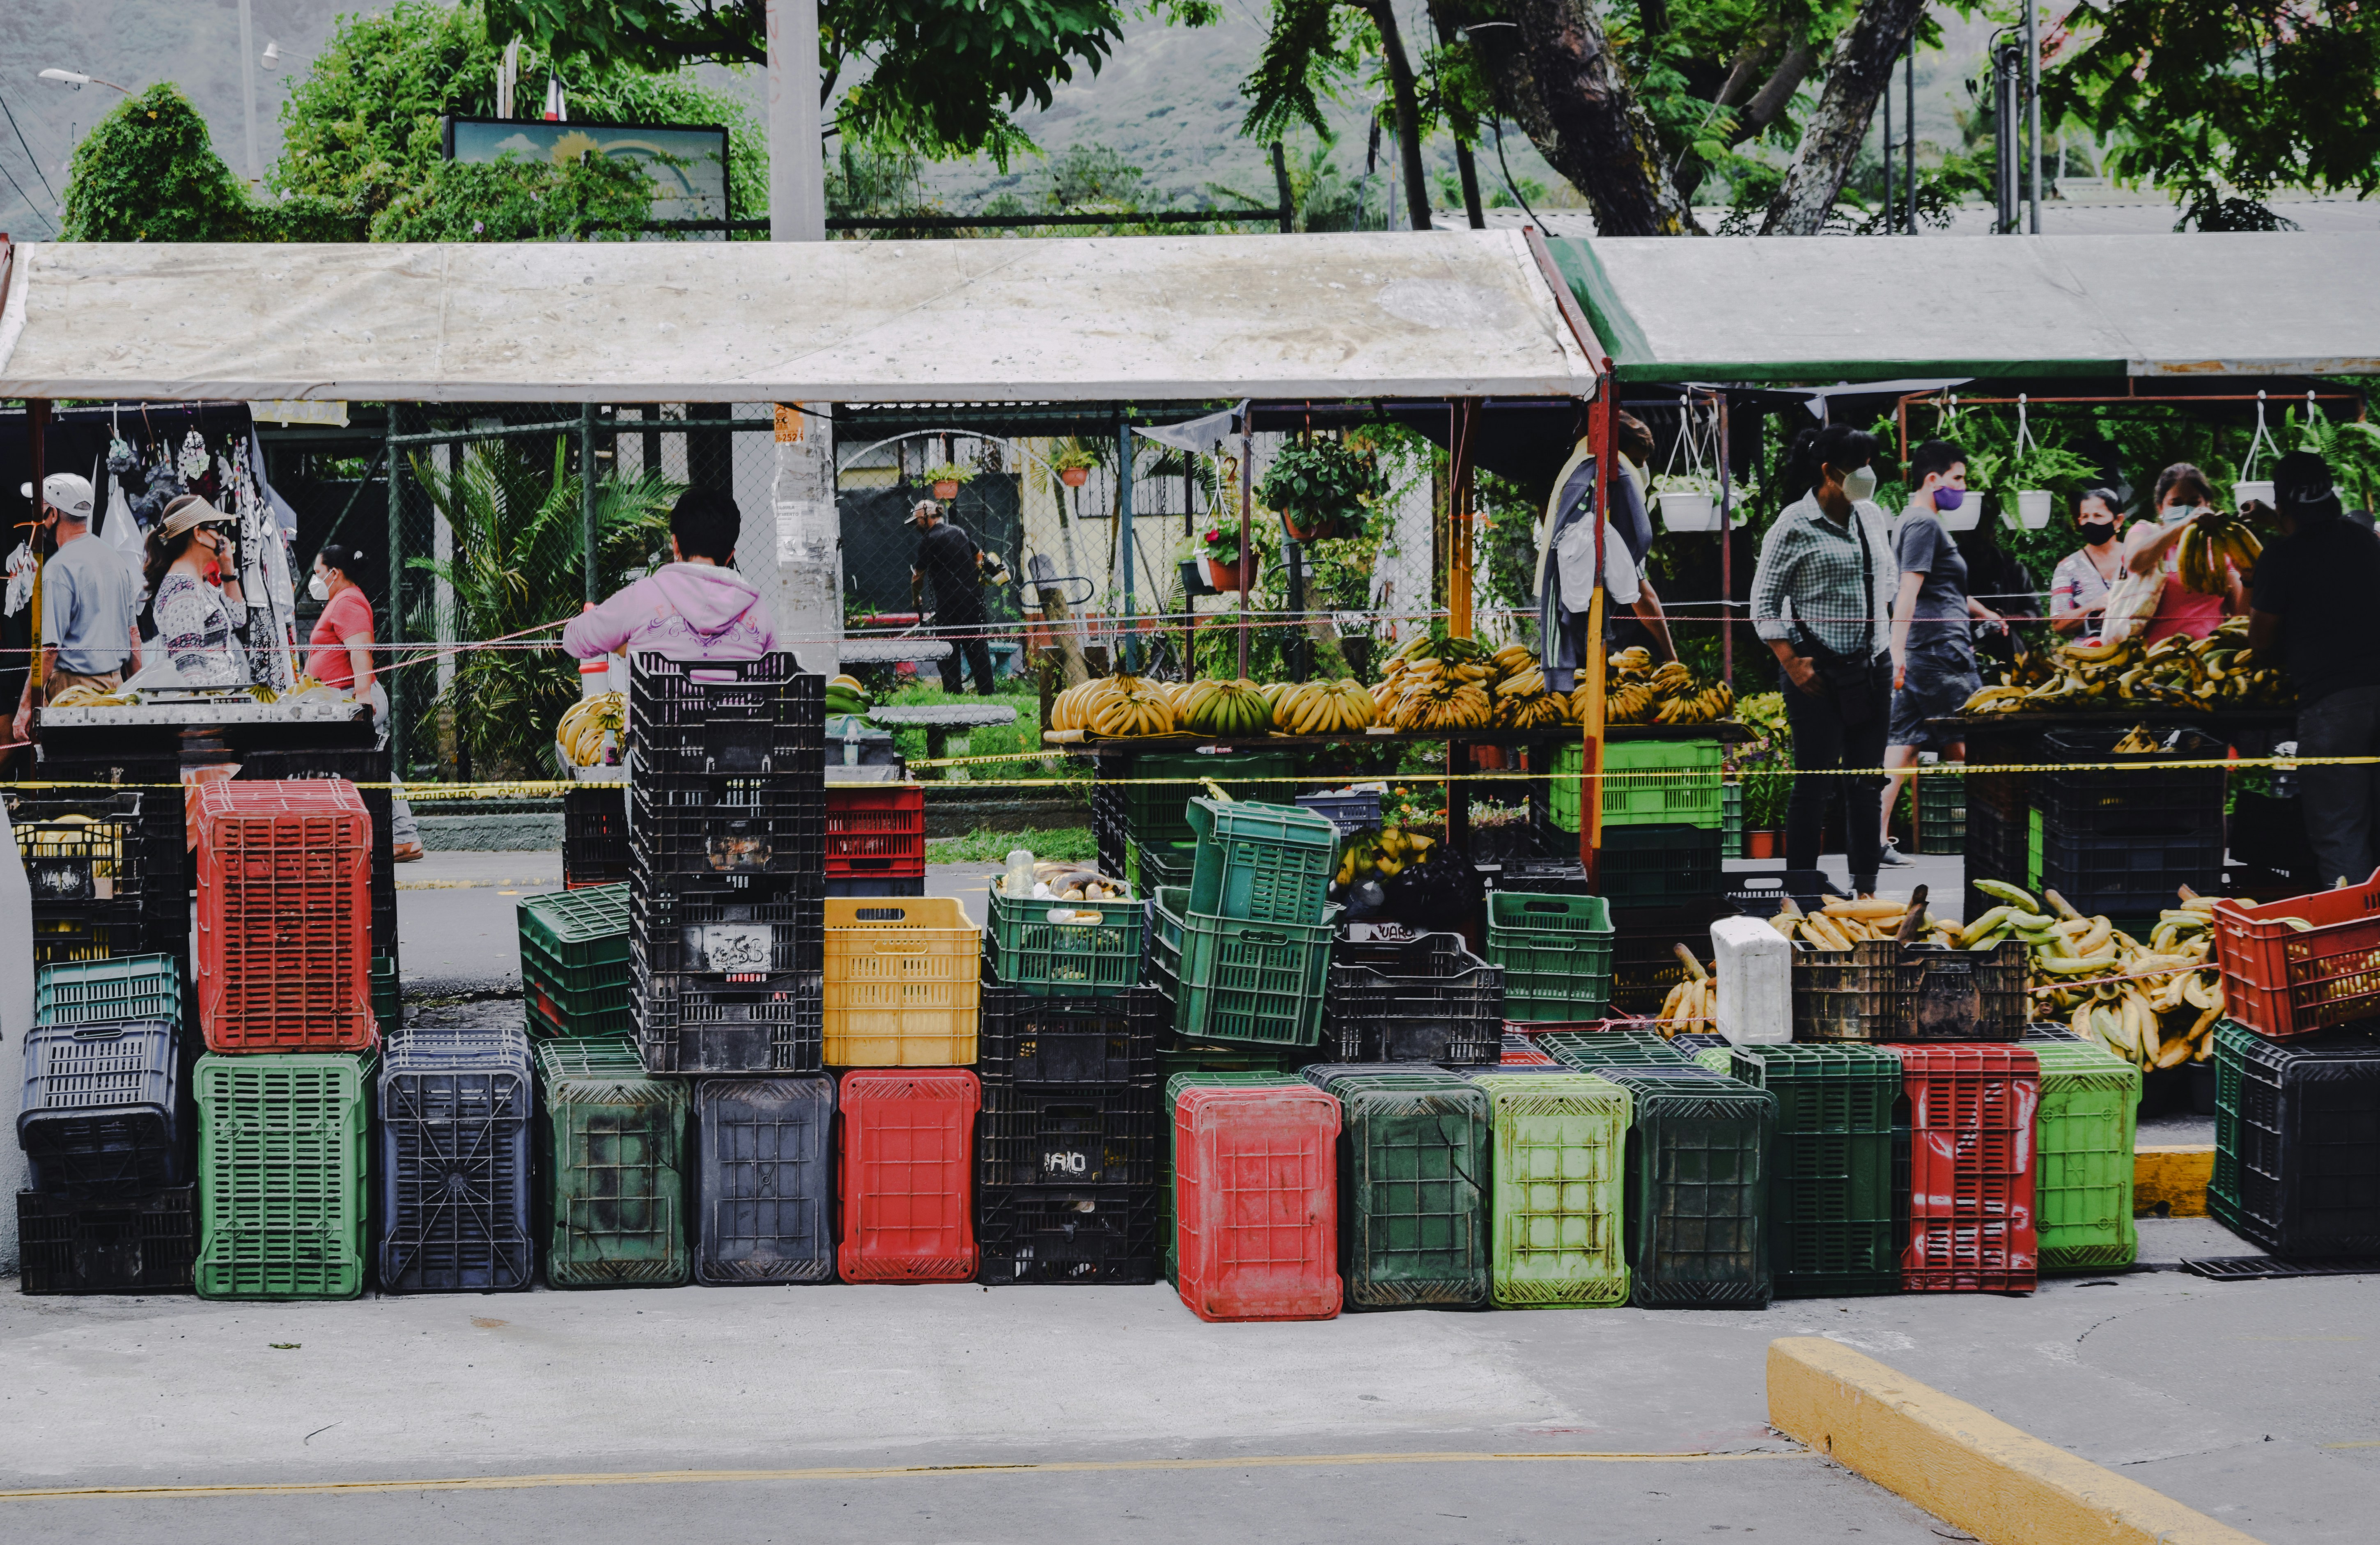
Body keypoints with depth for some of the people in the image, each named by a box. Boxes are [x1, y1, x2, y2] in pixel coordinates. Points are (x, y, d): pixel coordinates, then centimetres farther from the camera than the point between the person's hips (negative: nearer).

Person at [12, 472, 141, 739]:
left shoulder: (59, 568, -13)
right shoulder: (115, 558, 12)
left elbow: (48, 647, -18)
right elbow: (132, 631, 18)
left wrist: (26, 706, -16)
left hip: (75, 686, -8)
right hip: (115, 682, 8)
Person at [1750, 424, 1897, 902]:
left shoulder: (1872, 517, 9)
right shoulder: (1795, 525, -9)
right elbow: (1764, 601, -7)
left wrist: (1890, 651, 14)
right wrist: (1792, 663, -14)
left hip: (1871, 667, 6)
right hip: (1818, 673, -6)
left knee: (1867, 783, 9)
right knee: (1816, 784, -4)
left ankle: (1866, 888, 16)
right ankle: (1802, 890, 3)